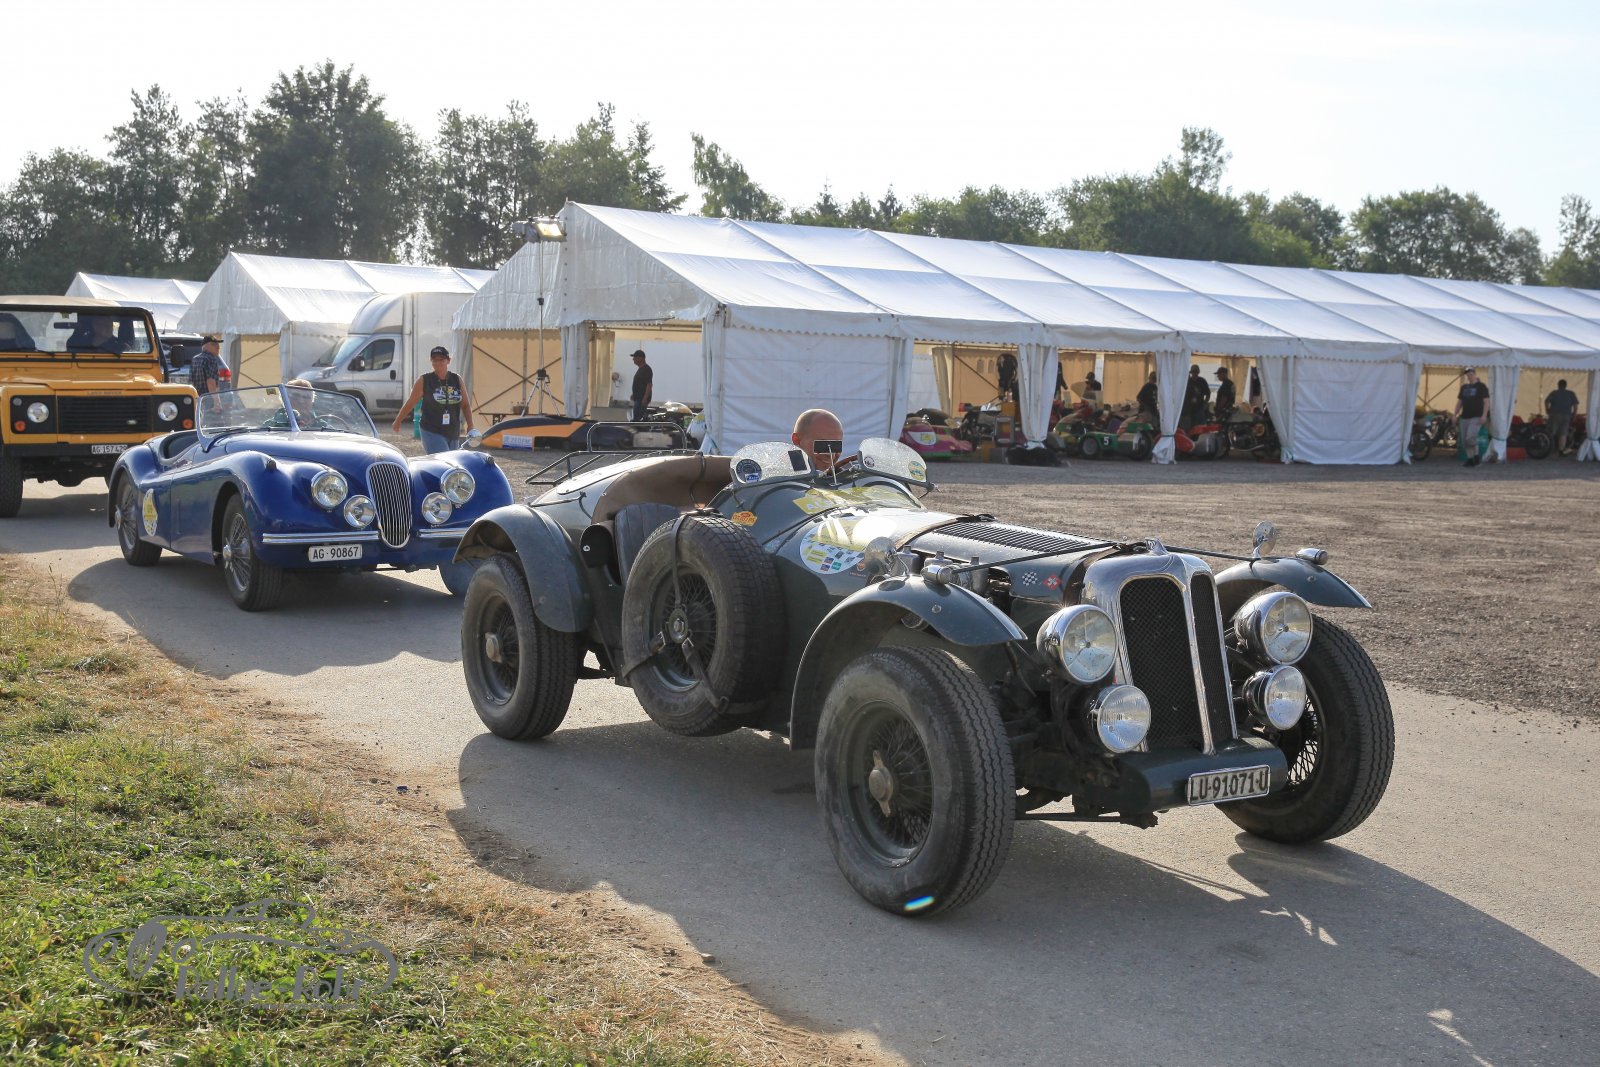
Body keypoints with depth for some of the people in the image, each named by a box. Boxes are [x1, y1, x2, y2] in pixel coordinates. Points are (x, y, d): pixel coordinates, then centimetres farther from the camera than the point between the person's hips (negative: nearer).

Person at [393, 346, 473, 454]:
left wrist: (470, 427, 1)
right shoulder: (424, 381, -2)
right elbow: (410, 403, 7)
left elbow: (465, 405, 11)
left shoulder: (457, 379, 7)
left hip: (453, 433, 5)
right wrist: (397, 421, 14)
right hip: (432, 433, -5)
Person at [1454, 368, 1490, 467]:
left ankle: (1476, 456, -2)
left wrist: (1483, 415, -16)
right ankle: (1470, 459, 12)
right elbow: (1459, 402, 20)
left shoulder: (1481, 387, 0)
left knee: (1470, 437, -20)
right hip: (1464, 417, 6)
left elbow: (1486, 402, -5)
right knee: (1464, 440, 3)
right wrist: (1455, 415, 11)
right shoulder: (1464, 388, 17)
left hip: (1476, 418, -6)